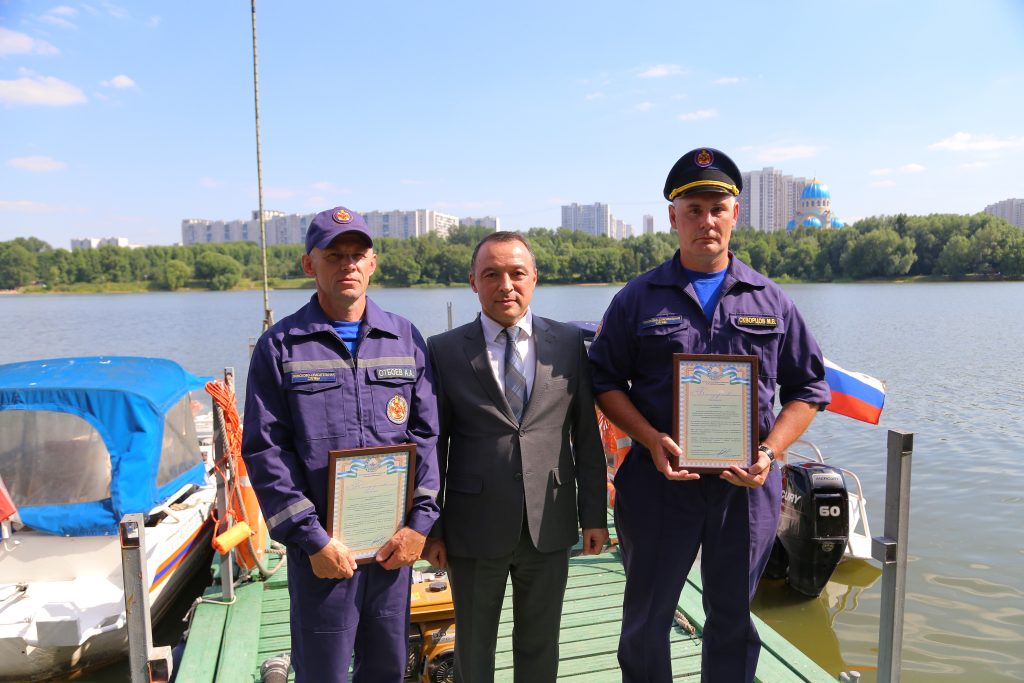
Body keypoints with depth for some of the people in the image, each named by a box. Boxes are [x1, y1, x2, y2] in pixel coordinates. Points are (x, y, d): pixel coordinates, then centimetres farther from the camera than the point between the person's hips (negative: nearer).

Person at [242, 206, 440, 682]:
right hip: (321, 547, -2)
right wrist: (312, 539, -11)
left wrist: (420, 521, -4)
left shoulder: (405, 339, 5)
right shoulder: (280, 347, -2)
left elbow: (426, 434, 4)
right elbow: (265, 452, -6)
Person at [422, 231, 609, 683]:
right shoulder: (444, 351, -4)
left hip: (549, 527, 1)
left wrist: (594, 514, 3)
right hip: (473, 527, -1)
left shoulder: (569, 343, 0)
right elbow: (433, 444, -1)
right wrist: (431, 527, 0)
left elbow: (586, 436, 3)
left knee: (541, 645, 19)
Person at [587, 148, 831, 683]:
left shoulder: (770, 300, 6)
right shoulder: (638, 298, 1)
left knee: (734, 618, 17)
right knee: (646, 620, 13)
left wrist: (769, 452, -8)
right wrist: (652, 440, -14)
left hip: (747, 487, 2)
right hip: (659, 480, -1)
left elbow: (808, 387, 7)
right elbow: (606, 380, 1)